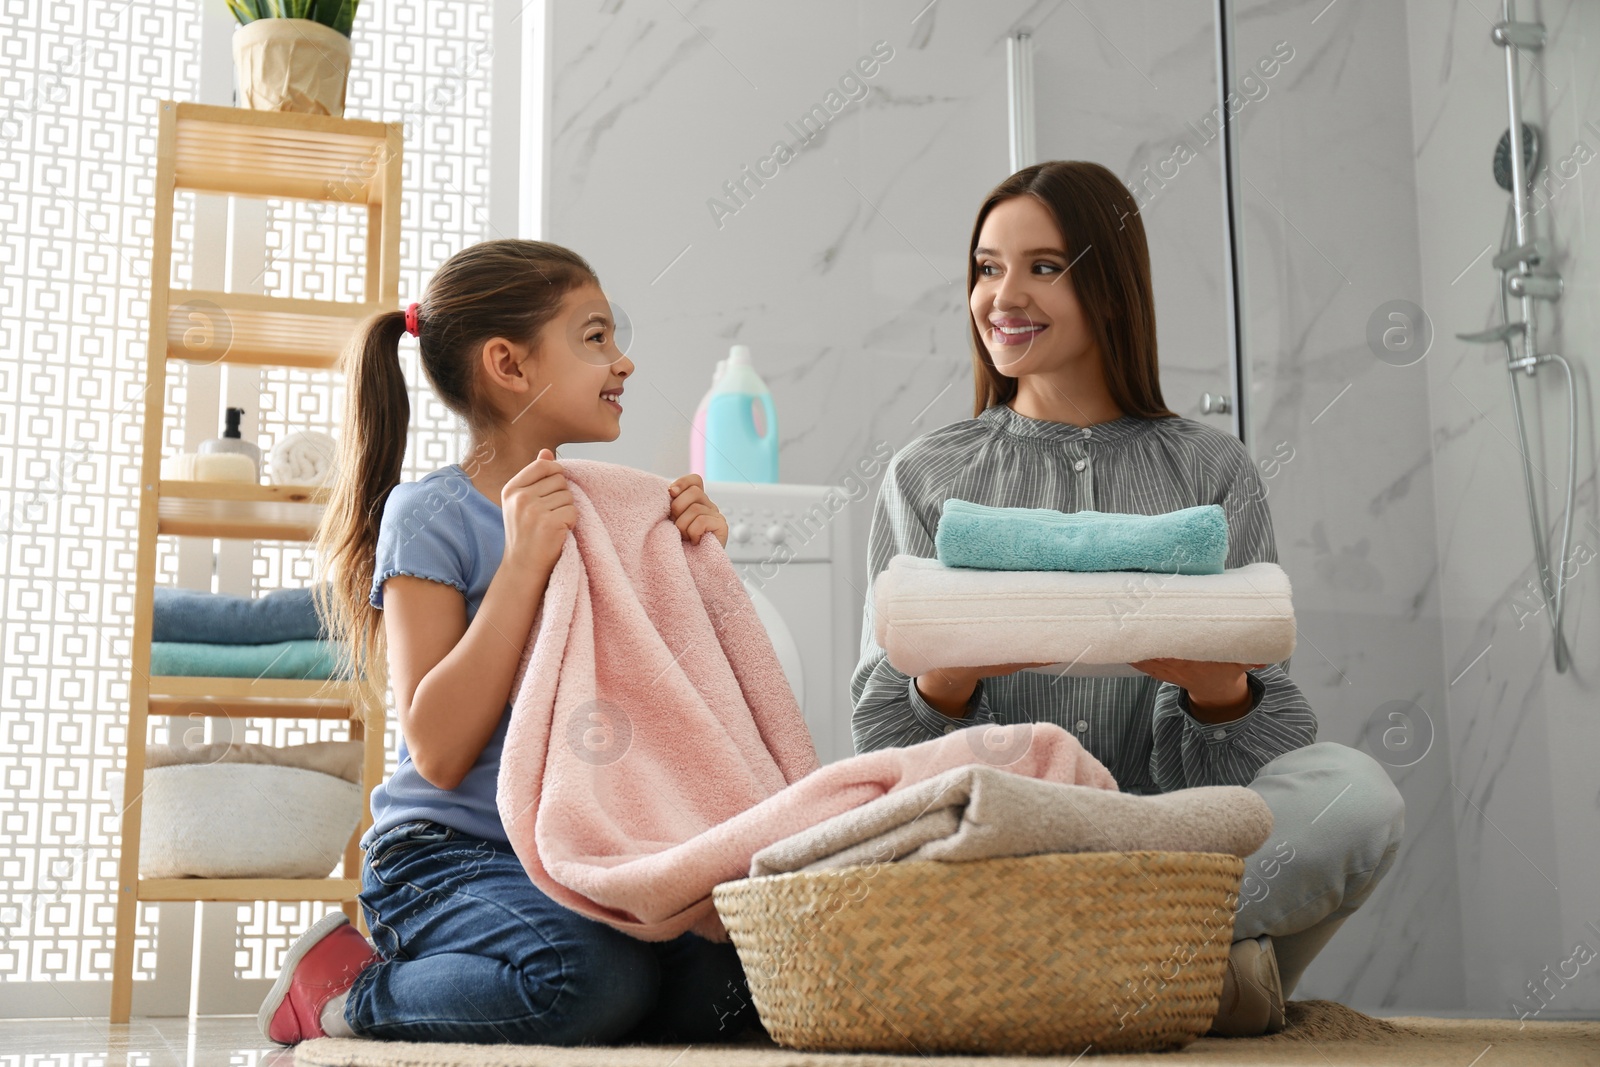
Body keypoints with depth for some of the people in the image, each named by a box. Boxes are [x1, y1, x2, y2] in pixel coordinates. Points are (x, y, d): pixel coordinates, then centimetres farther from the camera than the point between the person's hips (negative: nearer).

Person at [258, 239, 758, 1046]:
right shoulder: (431, 513, -5)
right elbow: (439, 751, -15)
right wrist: (524, 563, -18)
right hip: (450, 857, -6)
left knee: (733, 967, -21)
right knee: (593, 976, -33)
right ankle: (349, 992, -4)